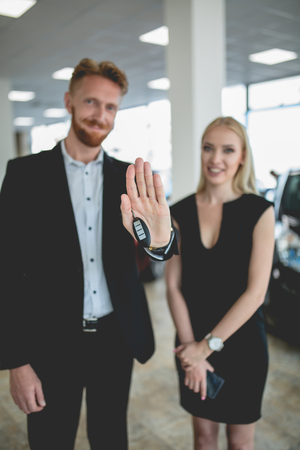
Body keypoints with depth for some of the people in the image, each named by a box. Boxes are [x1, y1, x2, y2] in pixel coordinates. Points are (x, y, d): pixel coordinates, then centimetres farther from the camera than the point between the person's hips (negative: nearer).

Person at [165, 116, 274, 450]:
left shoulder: (259, 211, -11)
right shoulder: (180, 212, -3)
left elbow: (255, 292, -14)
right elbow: (173, 286, -4)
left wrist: (208, 345, -13)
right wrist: (190, 346, -12)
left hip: (241, 341, -2)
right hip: (193, 341, 2)